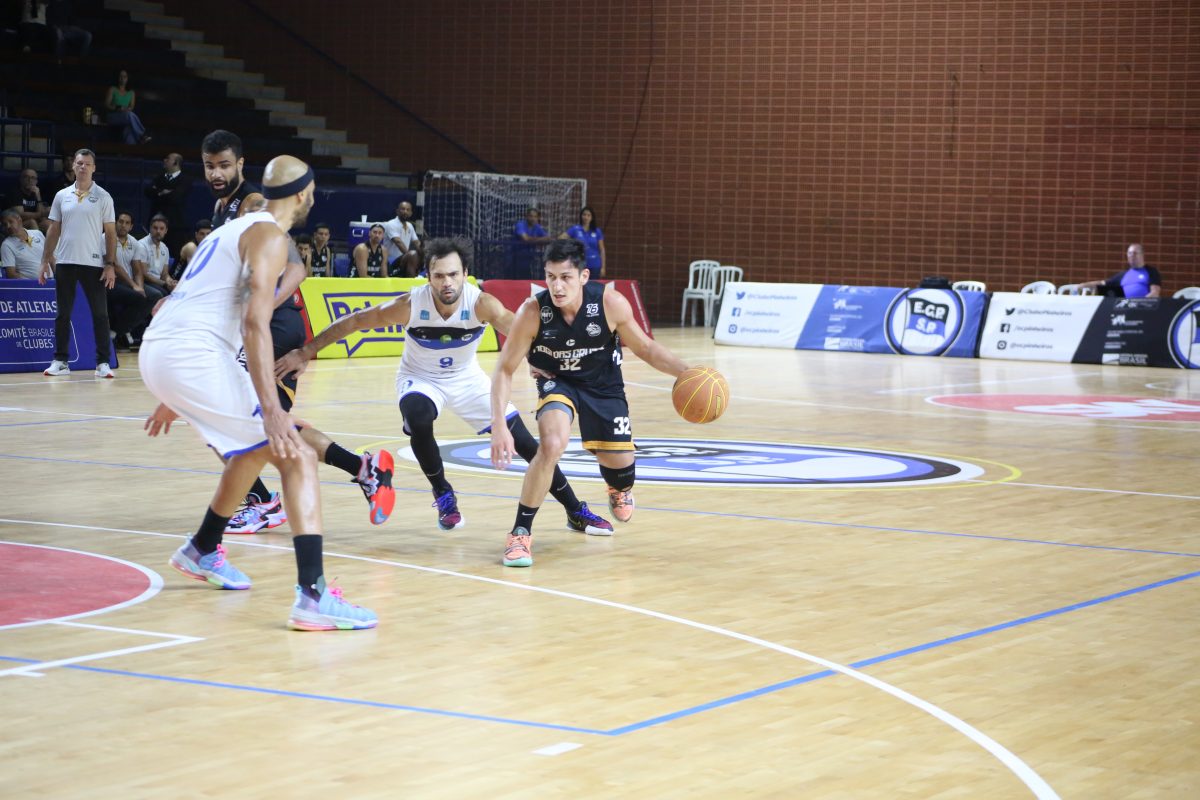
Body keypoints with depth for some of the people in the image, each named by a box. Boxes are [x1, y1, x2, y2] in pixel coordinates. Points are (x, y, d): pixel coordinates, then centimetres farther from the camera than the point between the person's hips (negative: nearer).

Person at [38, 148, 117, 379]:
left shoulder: (103, 197, 2)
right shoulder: (62, 196, 9)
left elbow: (110, 233, 1)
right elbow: (54, 230, 12)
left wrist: (110, 265, -7)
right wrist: (45, 261, 6)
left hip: (93, 264, -2)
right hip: (64, 262, 2)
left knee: (100, 314, -5)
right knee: (63, 314, 4)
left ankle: (102, 363, -2)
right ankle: (60, 361, 11)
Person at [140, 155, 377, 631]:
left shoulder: (236, 229, 25)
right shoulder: (270, 236, -4)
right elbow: (255, 323, -18)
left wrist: (173, 398, 40)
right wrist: (271, 409, -24)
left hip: (157, 355, 9)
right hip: (195, 357, -9)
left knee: (258, 446, 30)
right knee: (297, 456, -10)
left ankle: (201, 551, 45)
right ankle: (313, 595, -23)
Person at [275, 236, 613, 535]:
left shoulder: (481, 304, -29)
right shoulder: (410, 305, -29)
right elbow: (352, 322, -20)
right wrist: (304, 353, -23)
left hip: (467, 378, 1)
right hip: (420, 379, -1)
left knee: (524, 440, -3)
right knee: (418, 419, -35)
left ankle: (576, 511, 13)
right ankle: (443, 495, -7)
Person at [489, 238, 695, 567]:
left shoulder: (611, 304, -28)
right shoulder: (532, 312, -29)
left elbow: (645, 348, -10)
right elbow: (505, 370, -21)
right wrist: (499, 426, -31)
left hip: (603, 384, 2)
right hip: (557, 382, -2)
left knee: (620, 463, 5)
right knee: (551, 445, -28)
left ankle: (619, 488, 48)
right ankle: (521, 533, -13)